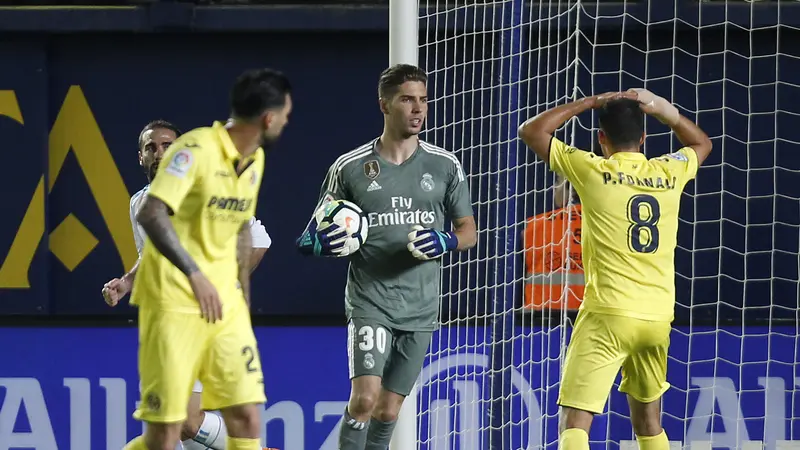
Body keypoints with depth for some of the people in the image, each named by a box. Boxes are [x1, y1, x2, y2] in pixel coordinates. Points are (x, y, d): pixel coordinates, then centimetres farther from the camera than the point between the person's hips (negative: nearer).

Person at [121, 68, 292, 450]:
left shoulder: (255, 161, 10)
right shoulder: (197, 149, -16)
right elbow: (151, 214, -26)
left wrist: (243, 300, 20)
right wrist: (195, 274, -32)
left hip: (226, 305, 7)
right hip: (174, 301, -7)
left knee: (247, 416, -2)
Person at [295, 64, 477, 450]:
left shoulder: (444, 166, 5)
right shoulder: (350, 167, 0)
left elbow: (468, 230, 11)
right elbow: (315, 235, 9)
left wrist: (446, 242, -12)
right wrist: (320, 241, -15)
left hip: (421, 309, 3)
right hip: (369, 302, -3)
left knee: (387, 412, 6)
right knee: (365, 398, -19)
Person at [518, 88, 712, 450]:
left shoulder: (594, 172, -3)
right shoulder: (670, 173, 7)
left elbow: (531, 132, 8)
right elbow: (702, 143, 32)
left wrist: (590, 103, 12)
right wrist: (663, 110, 20)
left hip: (607, 315, -5)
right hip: (658, 317, 5)